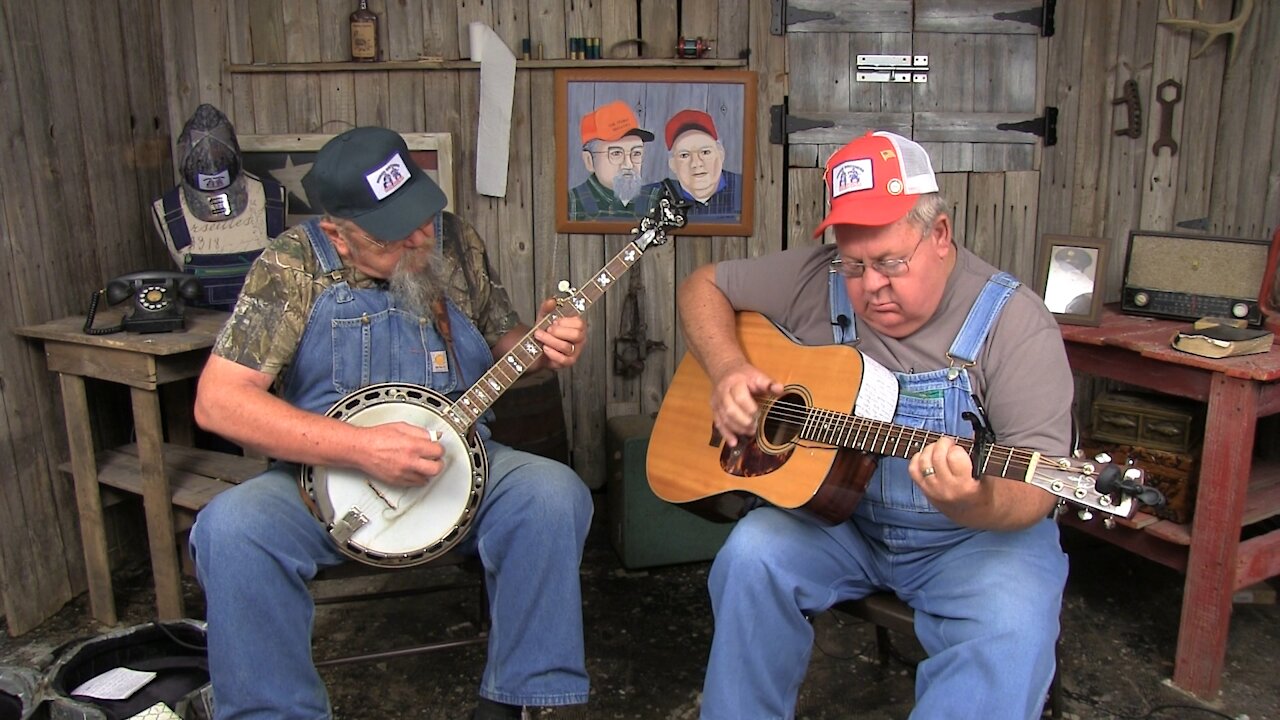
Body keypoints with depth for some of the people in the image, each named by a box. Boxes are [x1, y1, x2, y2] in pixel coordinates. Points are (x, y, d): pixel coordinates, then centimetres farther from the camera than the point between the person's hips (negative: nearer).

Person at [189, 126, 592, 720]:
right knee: (231, 530, -29)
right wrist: (360, 447, -25)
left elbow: (500, 342, 14)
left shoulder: (455, 243, 1)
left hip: (456, 466, 2)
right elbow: (217, 402, -16)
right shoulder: (293, 268, -10)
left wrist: (542, 346, -11)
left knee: (554, 495, -25)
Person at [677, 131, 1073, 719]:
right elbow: (702, 286, 5)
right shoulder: (815, 279, -4)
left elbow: (1035, 487, -18)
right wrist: (727, 370, -15)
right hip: (834, 515, 3)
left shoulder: (1013, 322, -14)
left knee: (1012, 636, -30)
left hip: (973, 537, -2)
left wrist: (977, 505, -42)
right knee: (750, 555, -25)